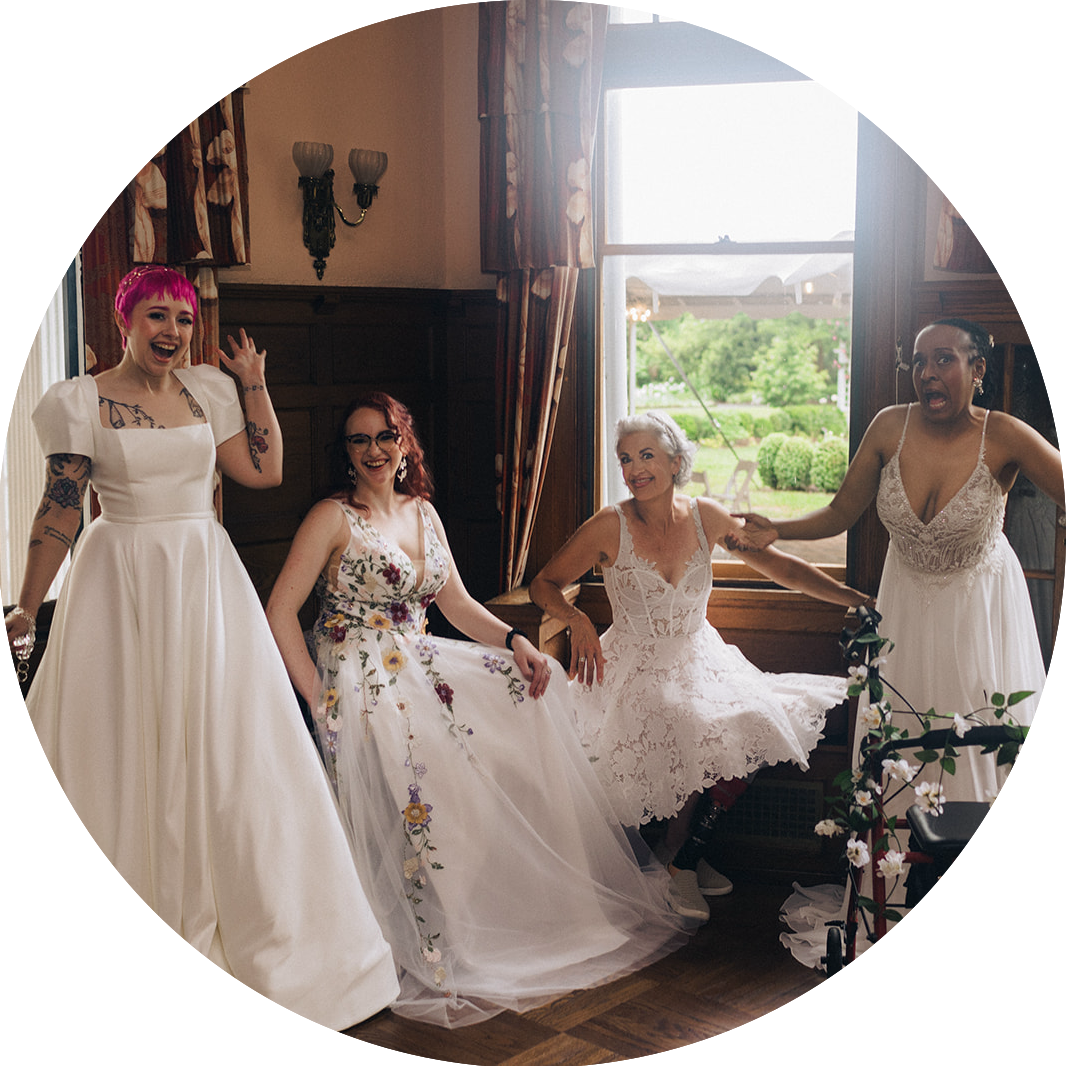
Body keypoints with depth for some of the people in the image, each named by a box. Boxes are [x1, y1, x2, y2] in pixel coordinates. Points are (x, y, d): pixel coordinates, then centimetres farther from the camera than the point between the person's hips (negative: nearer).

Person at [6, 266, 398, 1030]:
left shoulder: (209, 391, 7)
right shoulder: (82, 402, -3)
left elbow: (264, 472, 4)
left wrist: (255, 386, 5)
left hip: (206, 585, 3)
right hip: (120, 589, -3)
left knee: (227, 750, 5)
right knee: (121, 755, 4)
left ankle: (255, 933, 22)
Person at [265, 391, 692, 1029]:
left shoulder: (423, 513, 13)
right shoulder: (333, 518, -7)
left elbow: (456, 601, 14)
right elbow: (280, 612, -12)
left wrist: (515, 641, -3)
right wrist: (318, 701, -17)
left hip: (420, 665, 7)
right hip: (361, 681, -7)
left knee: (531, 688, -5)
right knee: (429, 785, -27)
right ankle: (434, 951, -10)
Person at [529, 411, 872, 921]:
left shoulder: (704, 516, -1)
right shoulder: (610, 527, -11)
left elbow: (776, 563, 6)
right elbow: (544, 584, -5)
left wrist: (852, 597, 1)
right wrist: (576, 618, -26)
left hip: (698, 661, 4)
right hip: (635, 668, -4)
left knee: (751, 733, -19)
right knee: (699, 739, -26)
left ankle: (686, 858, 4)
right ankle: (678, 863, 1)